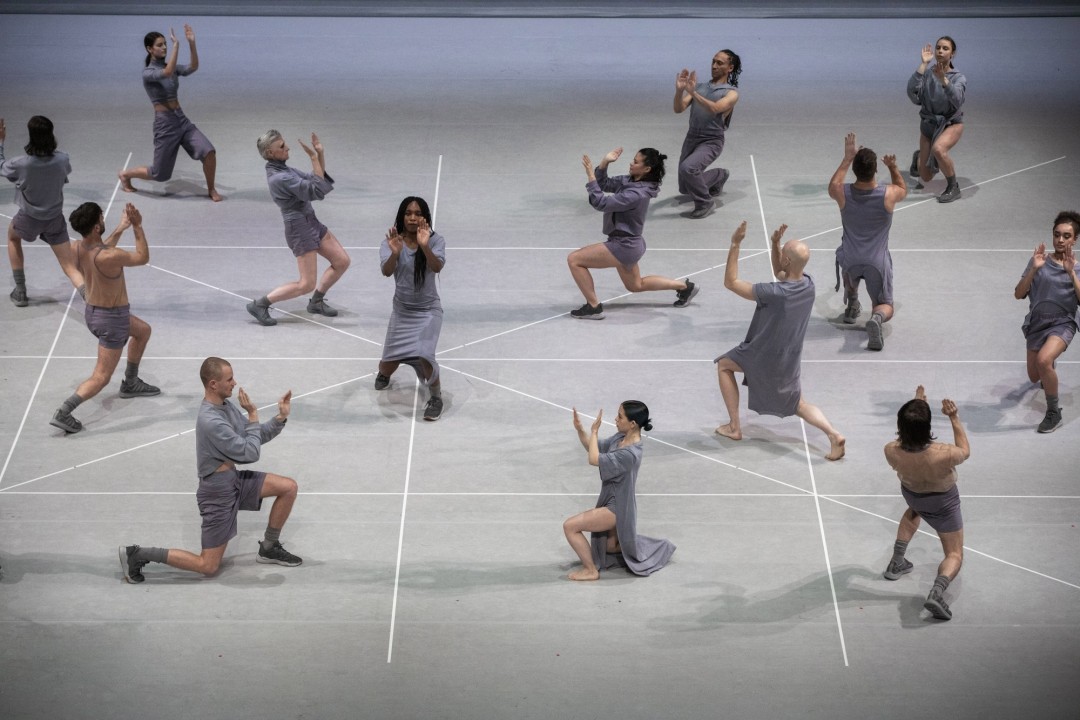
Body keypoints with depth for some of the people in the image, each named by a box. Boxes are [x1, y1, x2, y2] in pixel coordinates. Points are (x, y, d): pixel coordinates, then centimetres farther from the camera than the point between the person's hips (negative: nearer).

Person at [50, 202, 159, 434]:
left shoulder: (77, 248, -10)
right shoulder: (110, 257, -33)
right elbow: (143, 258, -13)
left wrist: (120, 229, 11)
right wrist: (138, 226, -9)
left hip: (91, 311, 8)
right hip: (112, 319, -8)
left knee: (143, 330, 32)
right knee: (101, 377, 0)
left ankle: (131, 383, 42)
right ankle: (63, 413, -12)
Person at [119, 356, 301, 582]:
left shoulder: (226, 405, 1)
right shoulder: (211, 421, -29)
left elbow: (256, 438, 10)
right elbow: (250, 454, -21)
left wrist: (281, 417, -3)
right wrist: (253, 416, -13)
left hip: (234, 479, 9)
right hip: (218, 491, -9)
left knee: (288, 487, 3)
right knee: (208, 566, -4)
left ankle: (269, 548, 18)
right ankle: (138, 554, 2)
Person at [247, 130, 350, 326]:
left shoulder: (281, 170, 7)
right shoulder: (280, 178, -24)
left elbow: (317, 181, 15)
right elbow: (317, 191, -22)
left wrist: (320, 153, 2)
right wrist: (314, 158, -23)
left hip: (311, 223, 10)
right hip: (300, 228, -10)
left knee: (342, 261, 12)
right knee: (306, 285, -6)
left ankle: (316, 302, 26)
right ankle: (260, 304, 4)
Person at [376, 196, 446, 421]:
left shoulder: (435, 240, -14)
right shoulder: (391, 241, -11)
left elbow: (437, 267, -32)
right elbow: (386, 271, -27)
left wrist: (425, 247, -51)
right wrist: (395, 253, -49)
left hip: (428, 310, -2)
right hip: (402, 310, 2)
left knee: (423, 355, -23)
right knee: (390, 364, 7)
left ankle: (436, 397, 5)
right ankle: (383, 371, 48)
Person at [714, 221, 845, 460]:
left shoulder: (774, 294, -33)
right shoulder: (808, 285, -12)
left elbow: (730, 283, -25)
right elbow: (780, 274, 11)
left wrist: (735, 245, -24)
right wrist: (775, 244, -6)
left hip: (763, 357, -6)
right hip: (789, 360, 6)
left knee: (724, 365, 23)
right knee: (797, 404, 22)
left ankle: (734, 427, 22)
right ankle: (834, 435, -4)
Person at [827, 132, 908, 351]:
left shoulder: (842, 193, -15)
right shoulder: (889, 194, -17)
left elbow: (832, 186, 14)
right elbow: (903, 189, 11)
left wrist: (847, 159, 14)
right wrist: (893, 167, 12)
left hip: (850, 261, 2)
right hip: (878, 263, -2)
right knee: (885, 307, 11)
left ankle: (852, 304, 33)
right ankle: (876, 318, -23)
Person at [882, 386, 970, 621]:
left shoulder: (891, 451, -34)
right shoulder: (943, 454, -43)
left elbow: (909, 437, -7)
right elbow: (965, 452, -17)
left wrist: (917, 404, -5)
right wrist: (954, 418, -16)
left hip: (911, 493, 4)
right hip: (943, 502, -4)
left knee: (913, 511, 41)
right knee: (954, 555, 10)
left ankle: (897, 562, 42)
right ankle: (938, 591, -18)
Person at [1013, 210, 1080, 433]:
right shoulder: (1040, 261, -2)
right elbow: (1019, 294, -8)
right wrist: (1034, 269, -21)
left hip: (1062, 324, -4)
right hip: (1036, 323, 4)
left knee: (1043, 360, -33)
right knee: (1035, 377, 16)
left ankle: (1054, 413, -13)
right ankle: (1050, 369, 57)